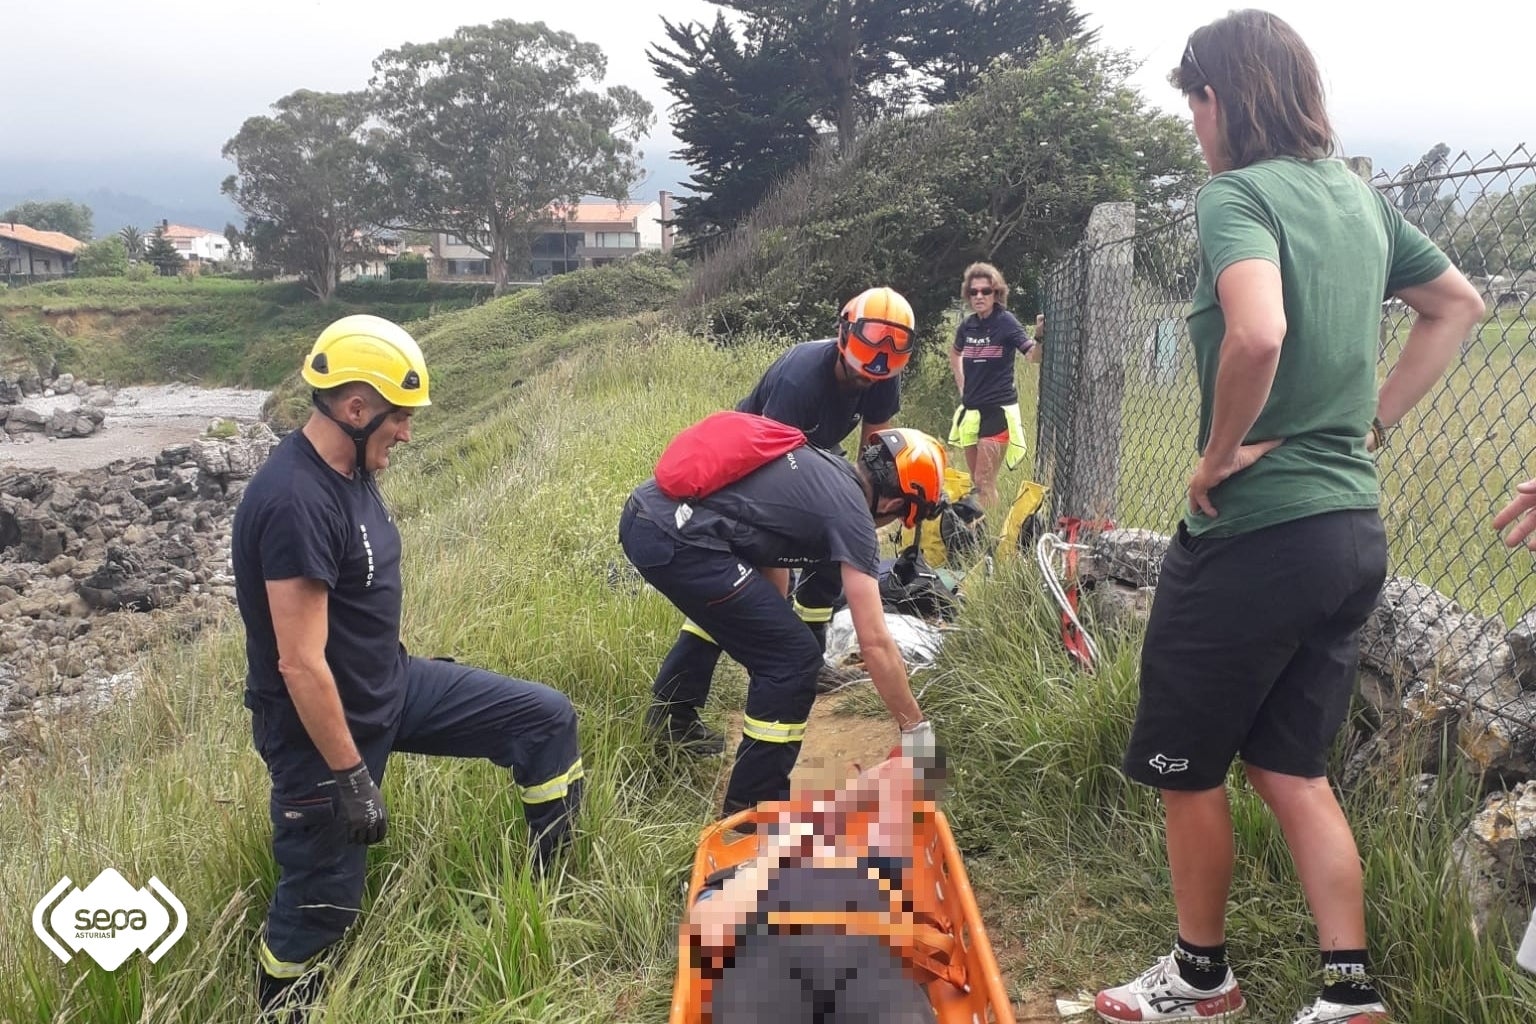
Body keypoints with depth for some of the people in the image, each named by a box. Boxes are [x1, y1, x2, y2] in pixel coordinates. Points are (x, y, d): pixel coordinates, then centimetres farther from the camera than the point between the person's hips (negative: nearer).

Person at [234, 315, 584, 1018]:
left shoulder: (349, 468, 1)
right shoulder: (296, 502, -29)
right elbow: (301, 665, -28)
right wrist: (351, 776, -22)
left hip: (388, 683, 9)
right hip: (324, 723, -9)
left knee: (546, 719, 4)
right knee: (324, 895, 8)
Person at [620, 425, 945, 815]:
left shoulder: (820, 468, 21)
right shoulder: (850, 512, -3)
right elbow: (875, 642, -4)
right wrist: (916, 728, 6)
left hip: (645, 514, 10)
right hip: (676, 541, -10)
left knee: (715, 605, 37)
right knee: (794, 658, 0)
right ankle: (753, 804, 13)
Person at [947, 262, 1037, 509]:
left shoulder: (1006, 322, -10)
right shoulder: (967, 326, 5)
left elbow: (1032, 354, -23)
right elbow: (955, 354, 26)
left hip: (998, 410, -6)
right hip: (970, 410, 6)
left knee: (985, 481, -10)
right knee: (975, 482, 14)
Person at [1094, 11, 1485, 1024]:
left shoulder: (1237, 194, -13)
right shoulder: (1362, 197, 11)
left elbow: (1257, 332, -32)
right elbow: (1459, 305, 24)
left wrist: (1222, 452, -17)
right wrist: (1373, 420, 18)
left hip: (1252, 534, -8)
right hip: (1354, 530, 8)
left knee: (1185, 767, 11)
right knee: (1293, 767, 18)